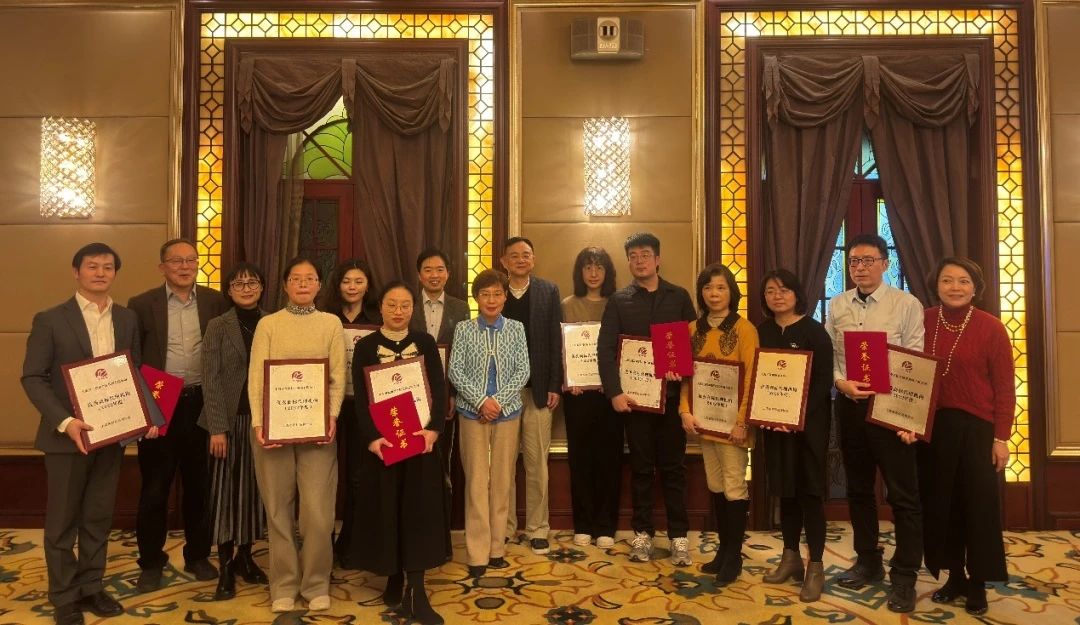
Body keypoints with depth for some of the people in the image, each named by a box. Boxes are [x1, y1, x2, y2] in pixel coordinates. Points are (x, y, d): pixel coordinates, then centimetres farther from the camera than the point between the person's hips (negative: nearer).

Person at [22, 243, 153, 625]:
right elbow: (33, 377, -9)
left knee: (99, 517, 14)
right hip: (66, 435, -3)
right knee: (62, 521, 9)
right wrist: (64, 421, -21)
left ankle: (91, 587, 29)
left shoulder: (127, 319, 6)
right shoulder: (50, 320, -6)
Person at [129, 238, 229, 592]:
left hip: (201, 404, 1)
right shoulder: (142, 305, 0)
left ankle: (198, 556, 28)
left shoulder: (215, 301, 3)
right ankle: (151, 562, 24)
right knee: (154, 487, 8)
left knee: (199, 484, 12)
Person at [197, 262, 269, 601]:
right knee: (226, 488, 3)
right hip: (230, 419, -2)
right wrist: (217, 428, -13)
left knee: (253, 487, 10)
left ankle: (245, 556, 25)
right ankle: (225, 566, 13)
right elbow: (211, 381, -6)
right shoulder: (217, 327, -1)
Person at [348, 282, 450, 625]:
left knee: (419, 507, 0)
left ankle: (415, 592, 5)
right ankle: (393, 577, 22)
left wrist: (434, 428, -17)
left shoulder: (426, 343, 4)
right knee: (386, 507, 6)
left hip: (420, 436, 1)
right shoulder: (365, 346, 2)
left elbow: (439, 389, -1)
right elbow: (360, 397, -5)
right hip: (381, 439, -1)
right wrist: (371, 437, -18)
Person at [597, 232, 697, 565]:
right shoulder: (619, 300, 5)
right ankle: (642, 533, 19)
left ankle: (678, 535, 15)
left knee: (673, 466, 6)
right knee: (641, 468, 8)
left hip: (672, 394, 0)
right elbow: (605, 349, -2)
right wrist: (614, 392, -12)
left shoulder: (679, 297, 7)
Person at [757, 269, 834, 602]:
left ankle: (815, 567, 9)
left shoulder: (813, 330, -7)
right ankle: (791, 558, 25)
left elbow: (823, 380, -12)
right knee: (785, 490, 12)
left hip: (809, 422, -4)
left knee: (809, 491, 0)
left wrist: (800, 417, -21)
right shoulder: (762, 331, 6)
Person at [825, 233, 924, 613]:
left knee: (903, 494, 2)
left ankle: (904, 577, 16)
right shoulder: (837, 306, 6)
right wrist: (842, 382, -13)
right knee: (858, 489, 15)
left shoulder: (907, 305, -6)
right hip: (848, 405, 4)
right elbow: (825, 355, 6)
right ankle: (868, 562, 32)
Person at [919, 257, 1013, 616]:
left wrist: (1001, 438, -9)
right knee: (941, 503, 10)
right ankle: (954, 576, 26)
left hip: (976, 427, -3)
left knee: (978, 504, 6)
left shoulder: (990, 327, -7)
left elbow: (1005, 387, -6)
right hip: (933, 426, 3)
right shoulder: (923, 322, 1)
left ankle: (977, 583, 22)